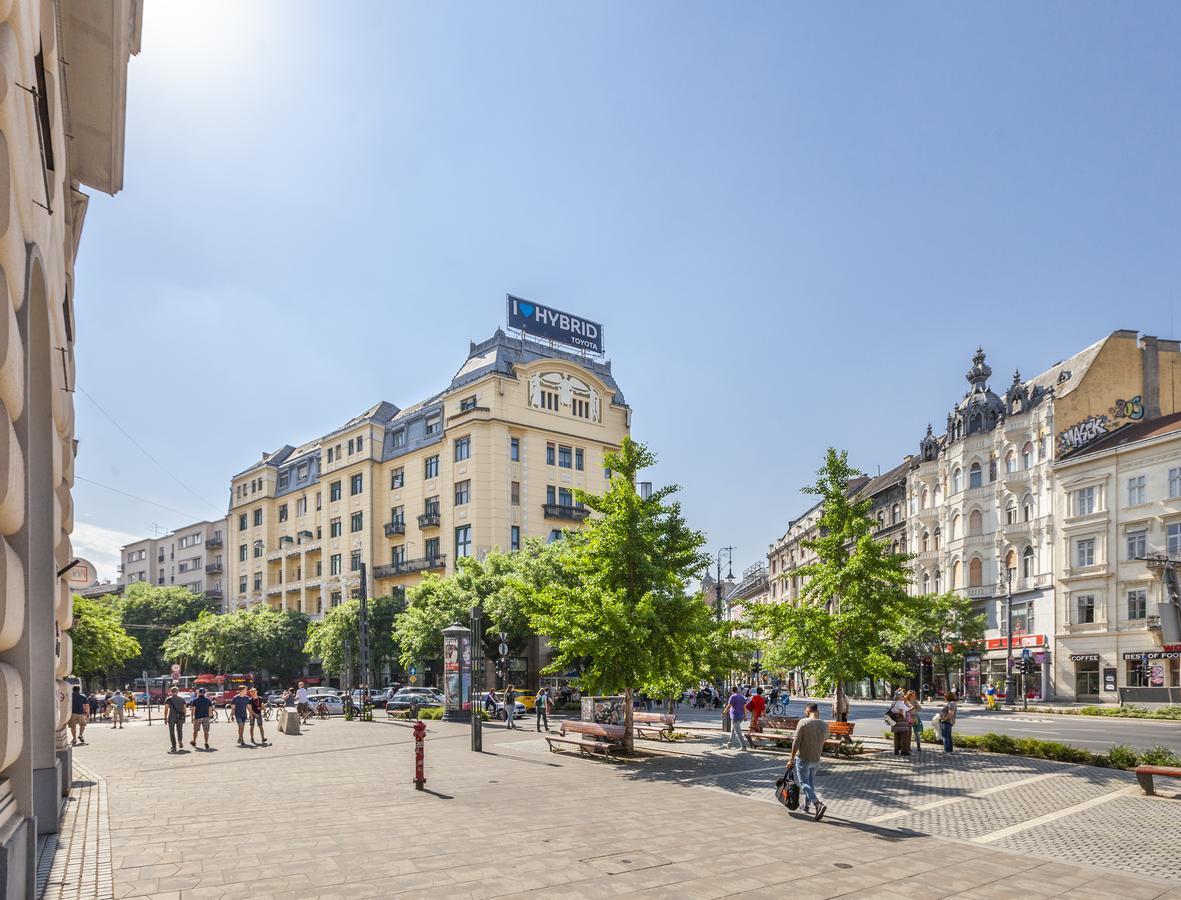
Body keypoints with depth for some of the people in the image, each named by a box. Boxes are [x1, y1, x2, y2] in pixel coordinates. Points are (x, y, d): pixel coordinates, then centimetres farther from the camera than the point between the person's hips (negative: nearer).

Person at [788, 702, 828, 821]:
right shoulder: (825, 725, -5)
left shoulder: (803, 723, -17)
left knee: (803, 783, 0)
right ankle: (806, 806, 31)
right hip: (816, 759, 5)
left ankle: (818, 804, -18)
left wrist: (792, 758, -7)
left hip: (803, 758, -5)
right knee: (811, 782, 21)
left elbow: (796, 742, -16)